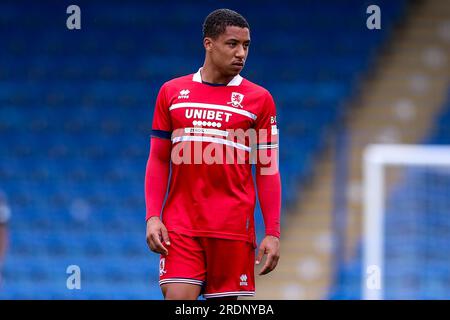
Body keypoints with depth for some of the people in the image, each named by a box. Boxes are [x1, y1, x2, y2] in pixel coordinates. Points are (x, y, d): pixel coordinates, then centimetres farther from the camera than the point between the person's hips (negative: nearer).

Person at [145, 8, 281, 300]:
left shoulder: (259, 99, 4)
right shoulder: (172, 92, 9)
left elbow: (268, 170, 5)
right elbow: (158, 160, 11)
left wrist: (273, 233, -2)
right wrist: (153, 217, 0)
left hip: (233, 227, -1)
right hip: (179, 226, 1)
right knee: (177, 299, -12)